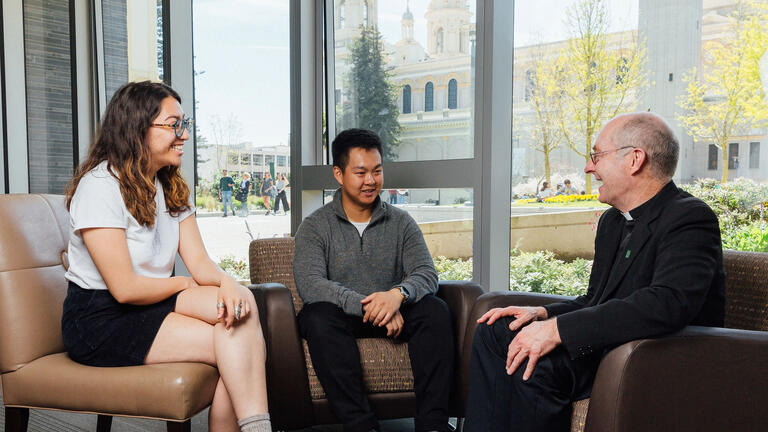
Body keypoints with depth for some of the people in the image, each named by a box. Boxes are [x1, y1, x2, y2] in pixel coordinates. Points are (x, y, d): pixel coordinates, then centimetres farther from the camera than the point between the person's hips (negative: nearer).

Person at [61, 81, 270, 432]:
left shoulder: (171, 187, 11)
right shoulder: (100, 186, -15)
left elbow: (199, 261, 1)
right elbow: (125, 288, -20)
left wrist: (226, 283, -21)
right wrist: (186, 284, -5)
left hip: (152, 307, 7)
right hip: (101, 322, -7)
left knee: (239, 305, -21)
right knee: (237, 346, -22)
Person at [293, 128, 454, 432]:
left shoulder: (401, 222, 9)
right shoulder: (315, 227, 0)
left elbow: (427, 273, -4)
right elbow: (309, 284, -16)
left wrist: (398, 294, -28)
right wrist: (367, 306, -28)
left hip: (393, 317, 2)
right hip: (342, 318, -2)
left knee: (435, 309, -24)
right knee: (318, 315, -34)